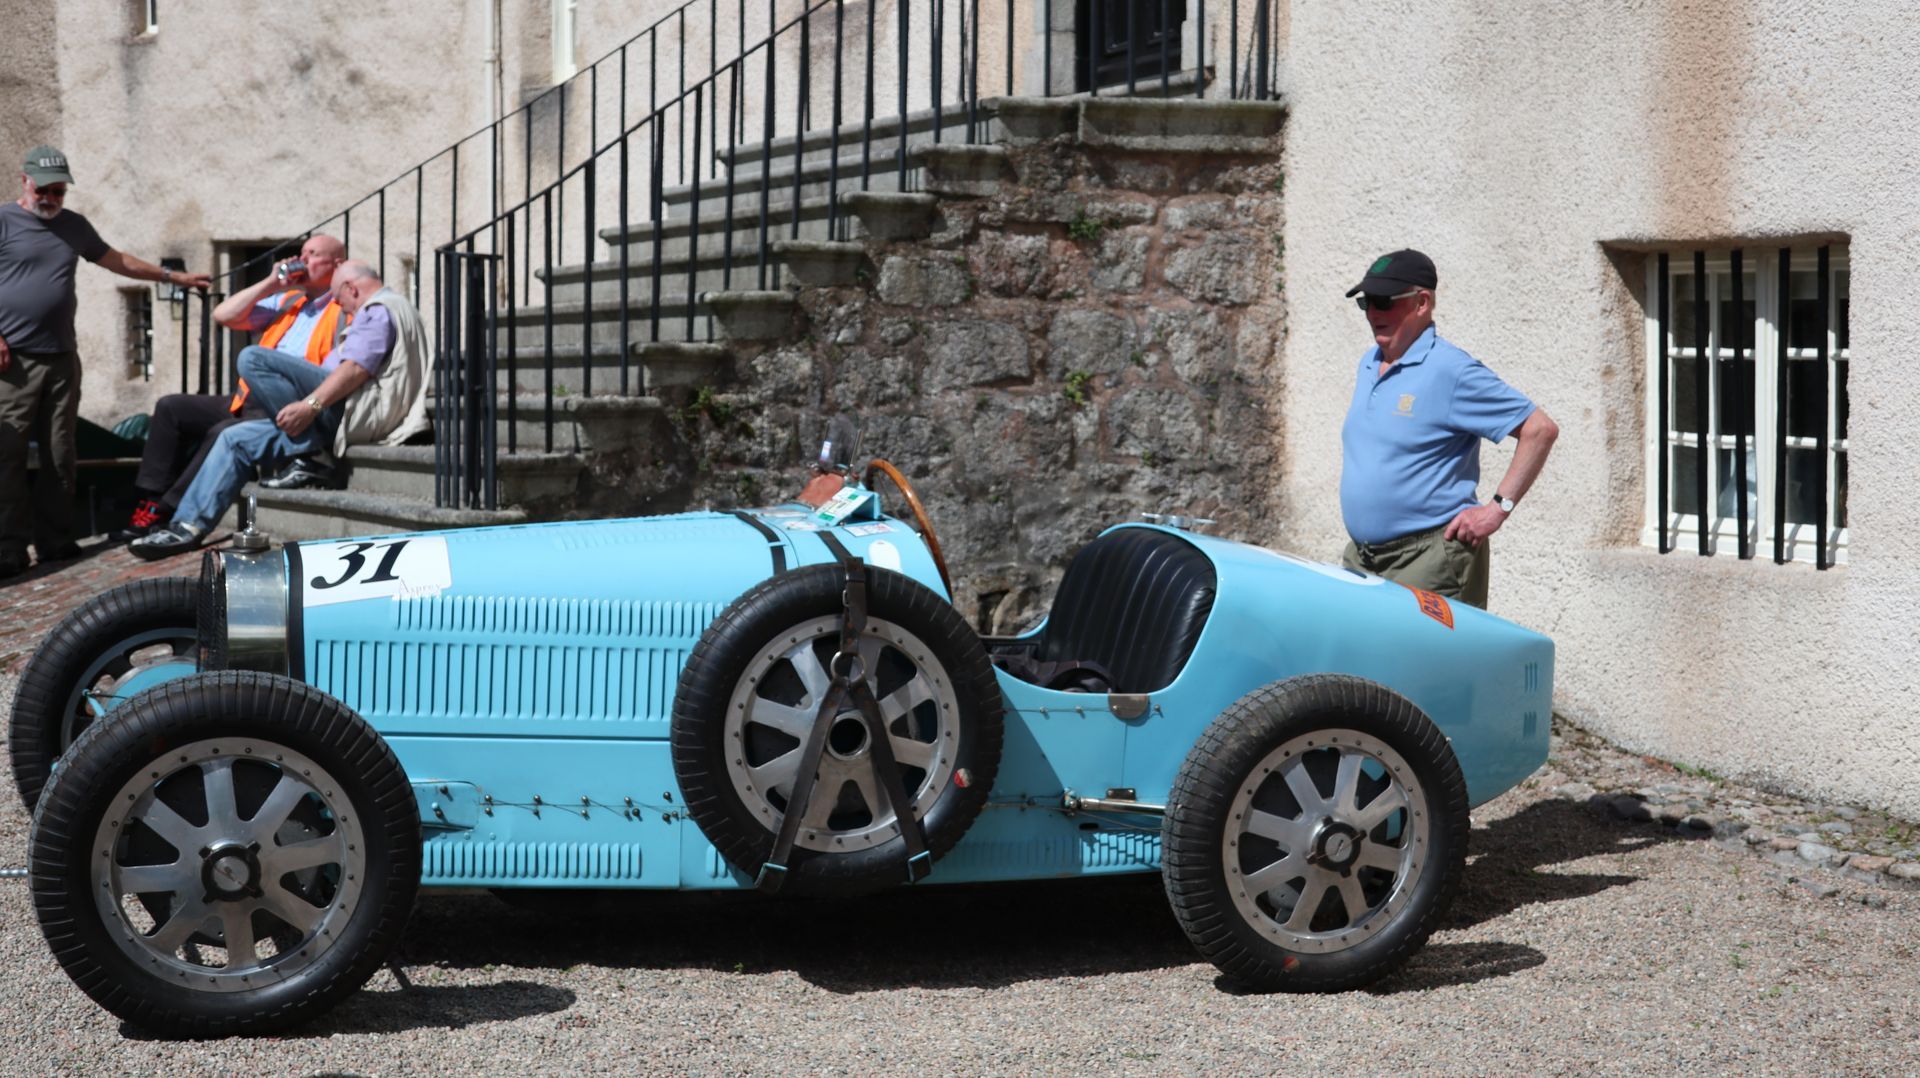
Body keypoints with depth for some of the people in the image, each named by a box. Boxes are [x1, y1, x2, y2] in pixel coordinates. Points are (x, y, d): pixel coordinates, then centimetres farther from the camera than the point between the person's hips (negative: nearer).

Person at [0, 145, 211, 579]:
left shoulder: (74, 225, 16)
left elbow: (118, 261, 25)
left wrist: (175, 277, 26)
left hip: (62, 359, 6)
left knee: (60, 456, 5)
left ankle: (54, 540, 10)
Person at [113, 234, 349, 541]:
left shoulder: (344, 313, -3)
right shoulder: (285, 300, 21)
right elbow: (224, 315, 13)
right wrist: (270, 284, 5)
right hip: (246, 403, 9)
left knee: (223, 433, -32)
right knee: (171, 407, 1)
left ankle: (165, 515, -25)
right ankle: (149, 502, -7)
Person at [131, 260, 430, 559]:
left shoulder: (378, 309, -3)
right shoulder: (393, 307, 31)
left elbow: (357, 368, -19)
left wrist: (311, 405, -23)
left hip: (360, 411, -11)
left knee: (253, 359, -18)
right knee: (237, 438, 9)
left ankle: (305, 464, -12)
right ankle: (190, 525, 3)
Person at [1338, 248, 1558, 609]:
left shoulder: (1451, 370, -11)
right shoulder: (1368, 365, 14)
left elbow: (1540, 429, -12)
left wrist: (1499, 507, -14)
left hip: (1430, 556, -8)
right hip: (1360, 556, 8)